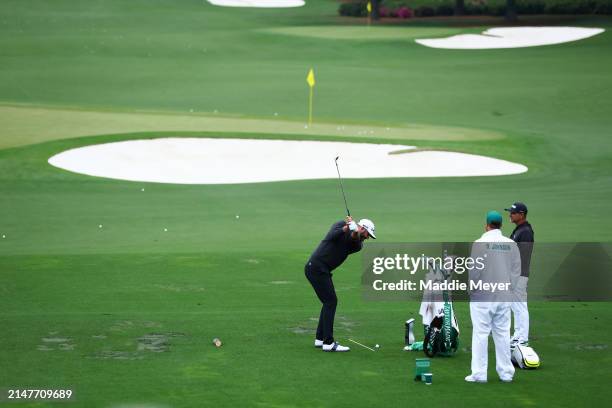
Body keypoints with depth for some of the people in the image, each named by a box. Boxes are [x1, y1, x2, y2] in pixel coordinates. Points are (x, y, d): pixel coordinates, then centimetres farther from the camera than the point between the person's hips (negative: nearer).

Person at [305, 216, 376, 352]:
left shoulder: (356, 242, 13)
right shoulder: (341, 225, -4)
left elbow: (357, 247, -11)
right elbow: (332, 236, -23)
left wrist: (355, 235, -30)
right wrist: (345, 229, -39)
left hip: (322, 270, 9)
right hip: (316, 268, -9)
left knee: (329, 302, 13)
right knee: (331, 301, -10)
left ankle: (320, 338, 21)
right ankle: (328, 343, -11)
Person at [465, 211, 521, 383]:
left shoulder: (480, 243, -11)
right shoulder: (512, 244, 2)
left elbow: (474, 270, -11)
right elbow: (516, 270, 4)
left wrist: (469, 288, 3)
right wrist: (508, 288, 14)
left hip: (482, 296, -4)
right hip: (504, 297, 4)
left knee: (480, 334, 0)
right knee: (503, 333, 10)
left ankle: (479, 374, 0)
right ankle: (506, 372, 13)